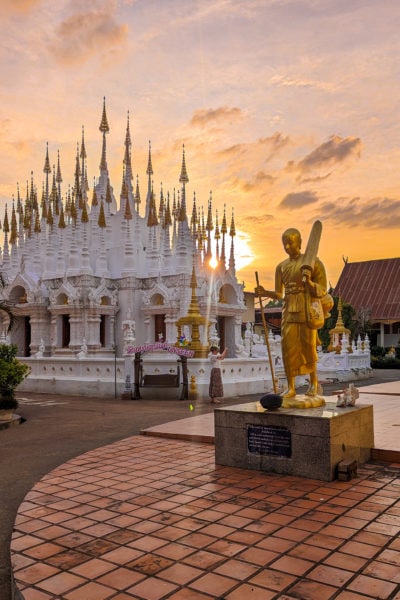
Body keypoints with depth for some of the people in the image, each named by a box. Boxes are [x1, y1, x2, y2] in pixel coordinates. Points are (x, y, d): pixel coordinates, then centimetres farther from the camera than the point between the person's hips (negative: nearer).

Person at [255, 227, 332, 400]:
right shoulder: (281, 267, 12)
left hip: (307, 312, -3)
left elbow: (322, 292, -4)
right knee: (288, 348, -4)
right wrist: (265, 293, -8)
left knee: (308, 347, 0)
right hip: (289, 313, 3)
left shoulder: (313, 262, -1)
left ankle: (314, 382, 21)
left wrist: (309, 282, -24)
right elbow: (279, 295, 12)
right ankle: (291, 387, 2)